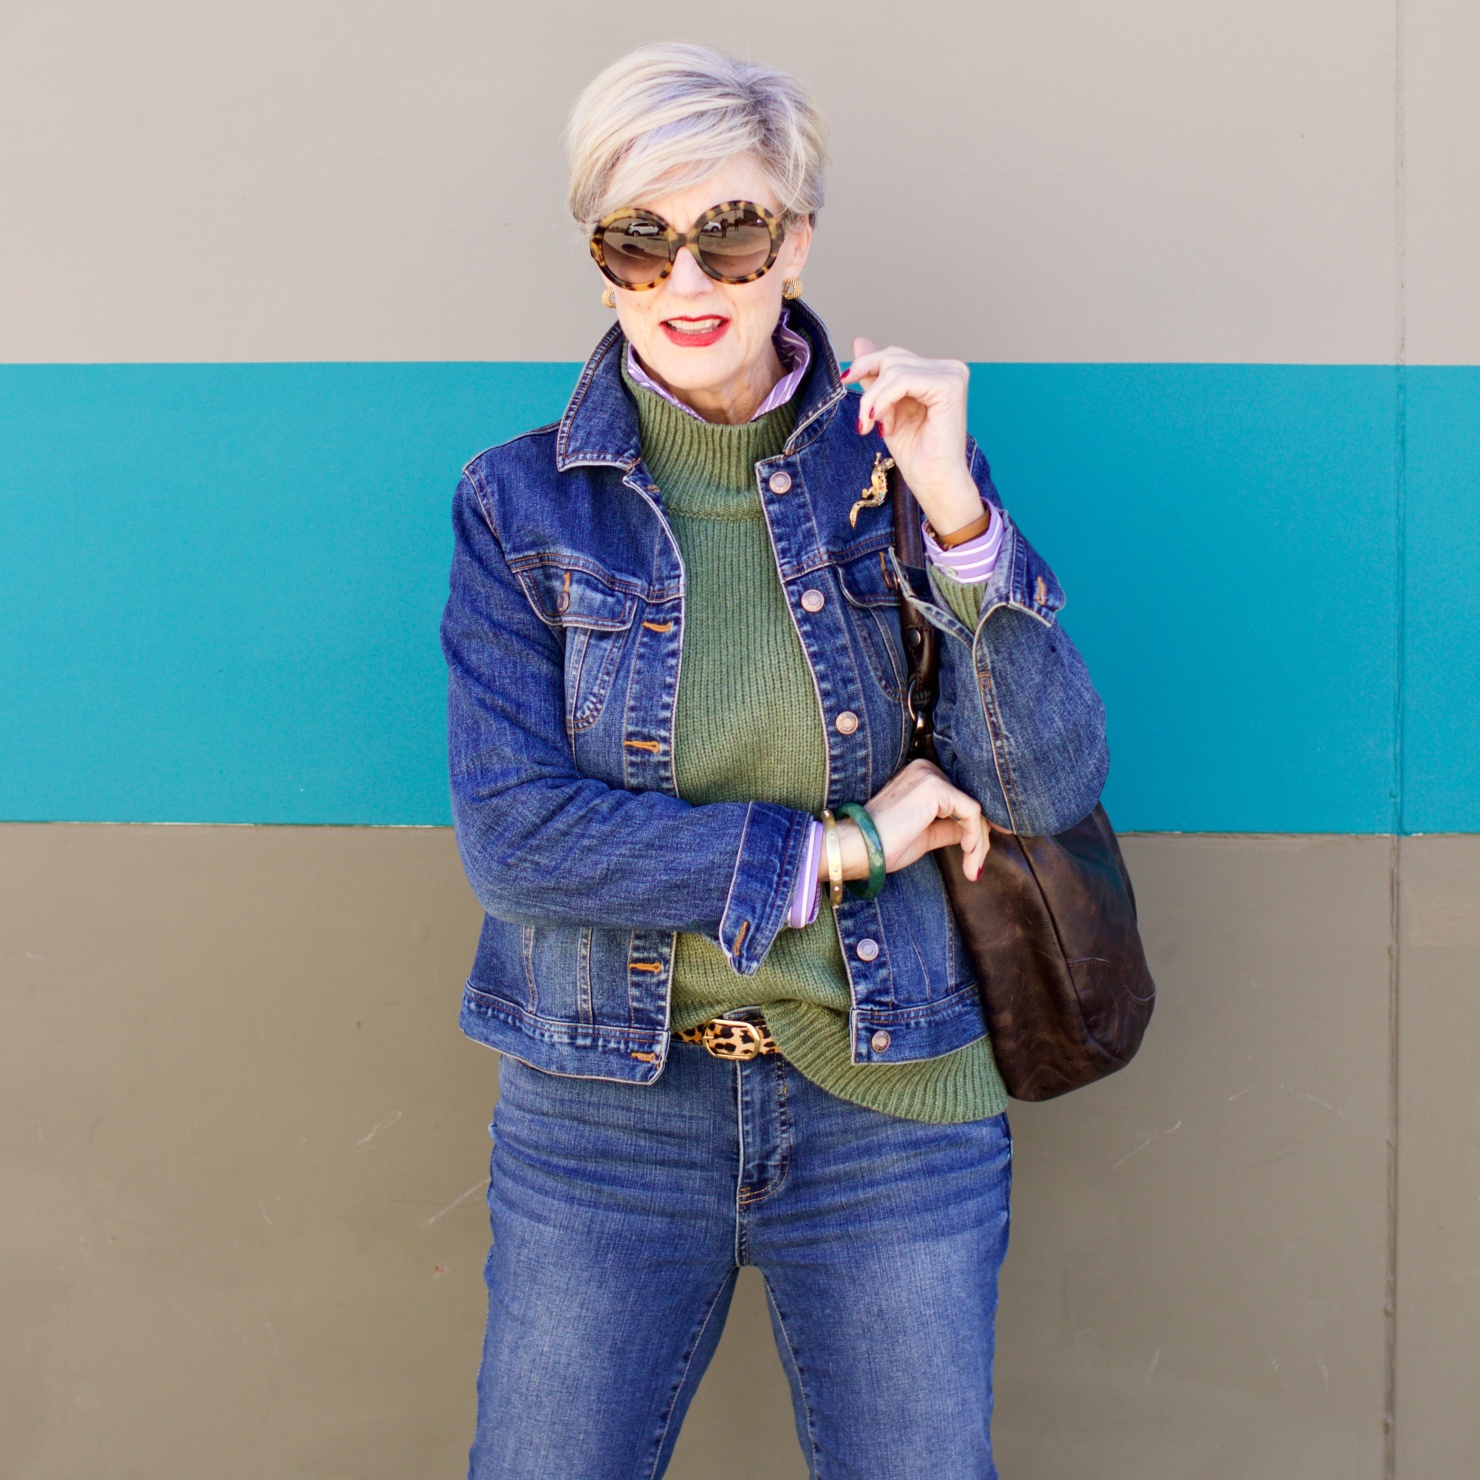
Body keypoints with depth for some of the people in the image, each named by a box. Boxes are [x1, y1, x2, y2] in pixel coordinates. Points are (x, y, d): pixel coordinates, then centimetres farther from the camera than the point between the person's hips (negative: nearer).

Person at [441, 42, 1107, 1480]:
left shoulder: (894, 460, -3)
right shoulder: (522, 502, -5)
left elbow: (1049, 790, -9)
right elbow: (509, 836, -13)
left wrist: (957, 516, -22)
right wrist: (831, 847, -15)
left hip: (888, 1110, 1)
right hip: (605, 1110, 0)